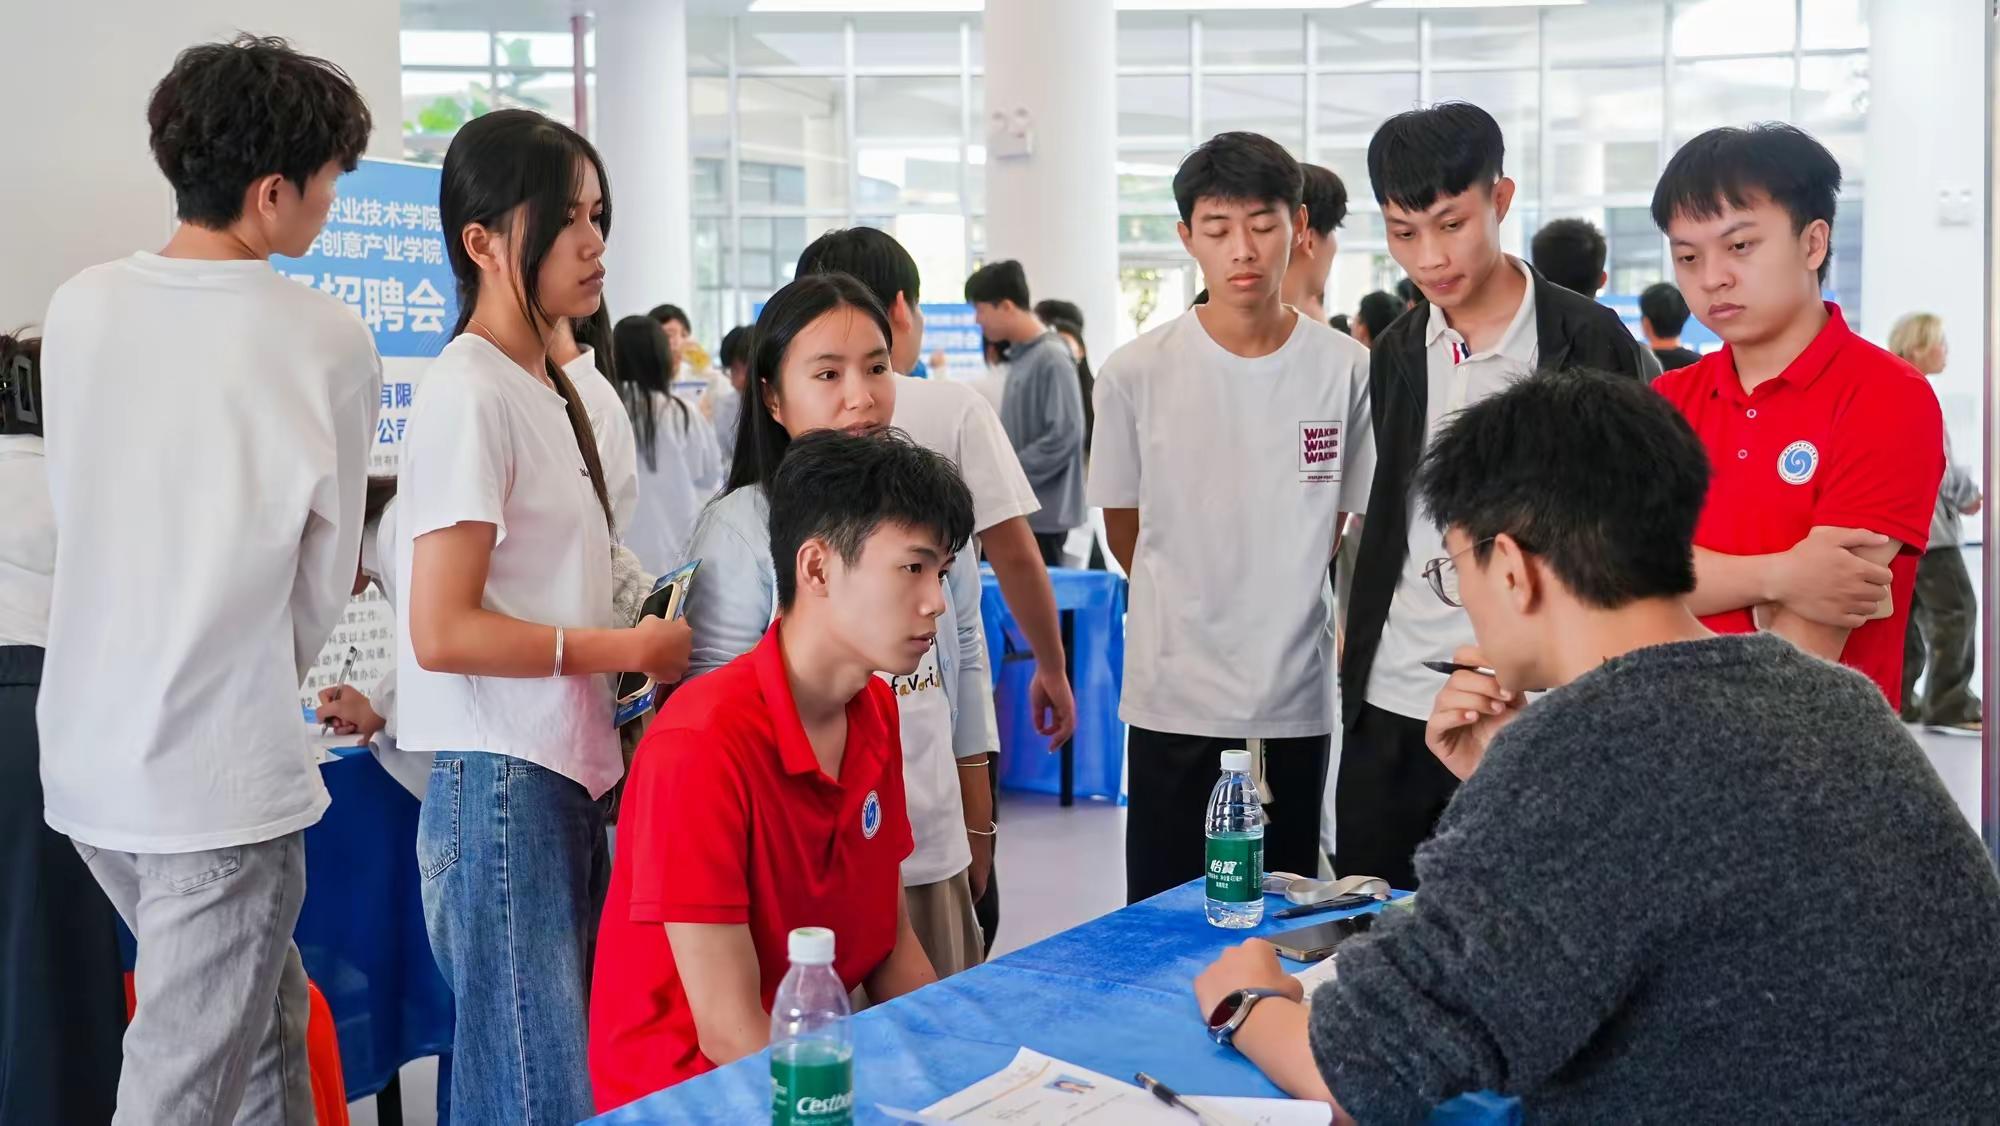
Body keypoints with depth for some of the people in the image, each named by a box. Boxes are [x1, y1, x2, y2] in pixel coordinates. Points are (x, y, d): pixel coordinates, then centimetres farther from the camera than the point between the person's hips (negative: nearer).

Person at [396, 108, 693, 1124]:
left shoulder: (547, 388, 13)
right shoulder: (469, 394, -14)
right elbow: (442, 632, -19)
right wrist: (627, 649, -12)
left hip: (567, 776, 9)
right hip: (501, 785, -9)